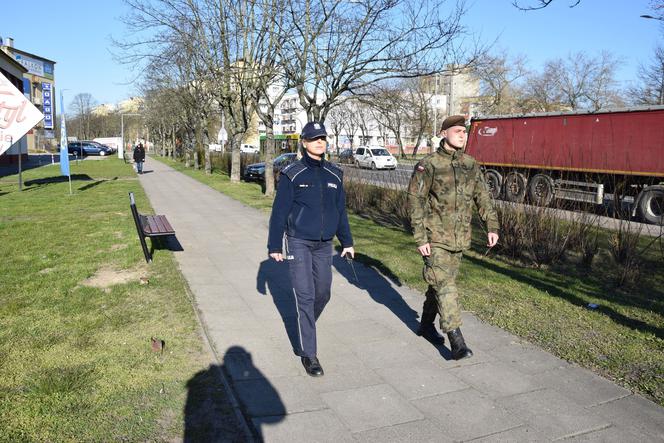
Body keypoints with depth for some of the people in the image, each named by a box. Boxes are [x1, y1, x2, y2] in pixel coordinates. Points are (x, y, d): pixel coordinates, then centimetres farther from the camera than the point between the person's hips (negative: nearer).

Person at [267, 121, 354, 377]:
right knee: (305, 296, -6)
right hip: (298, 243, -5)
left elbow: (340, 211, 14)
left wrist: (347, 242, 15)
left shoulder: (334, 175, 7)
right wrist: (274, 245, -5)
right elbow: (279, 212, -4)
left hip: (324, 245, 5)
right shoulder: (292, 174, -6)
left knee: (322, 294, 11)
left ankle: (305, 328, 38)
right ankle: (308, 353, 3)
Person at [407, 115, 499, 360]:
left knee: (442, 282, 15)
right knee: (444, 285, -9)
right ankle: (456, 340, -5)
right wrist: (420, 238, -15)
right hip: (435, 238, -6)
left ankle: (427, 324, 33)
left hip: (459, 238, 6)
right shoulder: (428, 165, -9)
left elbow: (483, 197, 11)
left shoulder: (471, 165, 8)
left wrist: (492, 226, 0)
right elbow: (415, 201, -10)